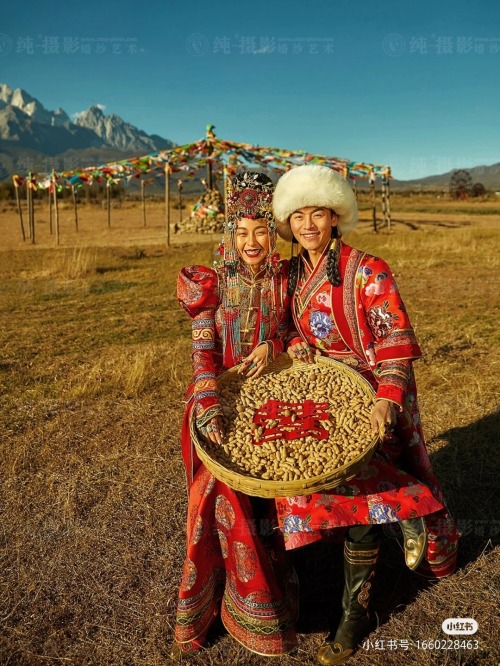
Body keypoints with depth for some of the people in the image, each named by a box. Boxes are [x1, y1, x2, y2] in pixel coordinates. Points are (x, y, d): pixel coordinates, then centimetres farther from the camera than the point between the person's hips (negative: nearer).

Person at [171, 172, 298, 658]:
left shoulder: (284, 281, 0)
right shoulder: (211, 284, -7)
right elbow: (202, 352, -13)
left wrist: (272, 345, -12)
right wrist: (209, 407, -26)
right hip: (221, 403, -2)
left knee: (265, 501, 11)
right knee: (221, 503, 2)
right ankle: (195, 619, 24)